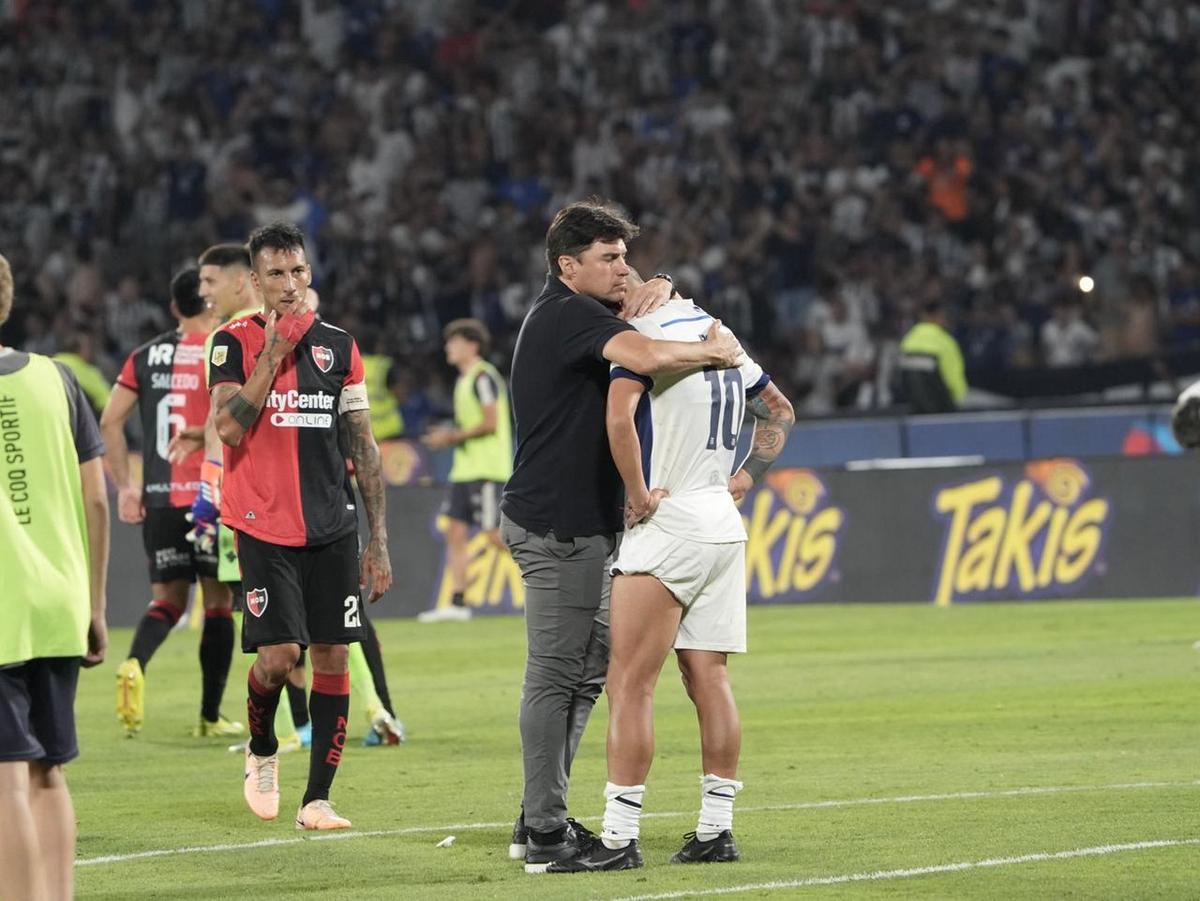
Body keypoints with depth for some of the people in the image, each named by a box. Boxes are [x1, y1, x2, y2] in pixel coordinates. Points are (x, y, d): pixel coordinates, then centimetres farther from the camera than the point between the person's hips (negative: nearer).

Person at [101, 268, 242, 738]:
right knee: (218, 601, 7)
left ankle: (134, 662, -20)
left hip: (159, 497, 3)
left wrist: (125, 485, 8)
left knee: (167, 599, 11)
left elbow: (109, 422, 3)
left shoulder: (145, 356, 8)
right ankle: (211, 715, 8)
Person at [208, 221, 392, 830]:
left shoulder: (337, 345, 9)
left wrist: (378, 544, 8)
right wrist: (273, 353, -14)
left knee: (332, 657, -1)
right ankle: (261, 751, 20)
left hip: (332, 527, 3)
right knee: (279, 653, -11)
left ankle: (317, 799, 6)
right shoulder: (235, 342, 0)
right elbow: (229, 427, -15)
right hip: (264, 525, -3)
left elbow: (364, 448, 11)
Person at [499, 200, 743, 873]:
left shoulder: (574, 313, 16)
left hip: (581, 524, 11)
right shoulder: (570, 314, -16)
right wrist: (713, 351, -15)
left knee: (591, 667, 15)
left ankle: (539, 818, 19)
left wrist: (655, 293, 2)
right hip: (560, 523, -11)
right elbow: (648, 357, -32)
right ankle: (546, 835, -6)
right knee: (555, 677, -8)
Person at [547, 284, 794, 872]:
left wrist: (638, 493, -15)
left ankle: (619, 839, -11)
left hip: (668, 526, -8)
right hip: (724, 526, 8)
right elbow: (780, 414, 29)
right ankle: (716, 830, 11)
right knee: (709, 680, 10)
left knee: (630, 684, -8)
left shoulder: (642, 333, -11)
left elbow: (619, 418, -27)